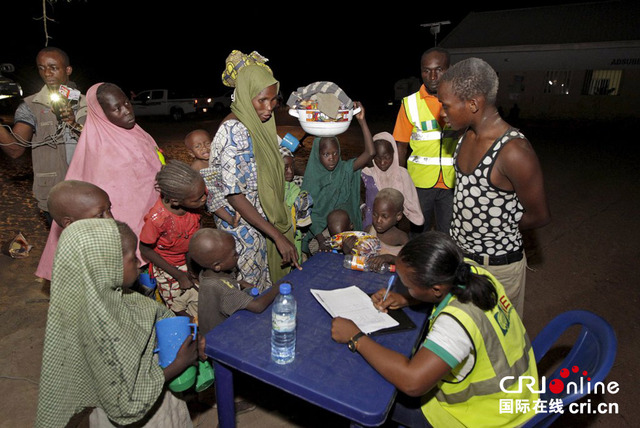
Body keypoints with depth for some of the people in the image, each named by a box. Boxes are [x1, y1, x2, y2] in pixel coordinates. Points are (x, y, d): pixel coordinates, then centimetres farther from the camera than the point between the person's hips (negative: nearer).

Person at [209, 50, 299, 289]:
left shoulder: (258, 122, 2)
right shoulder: (234, 131, -26)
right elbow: (234, 195, -27)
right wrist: (278, 235, -27)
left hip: (262, 218, 8)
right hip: (243, 227, -8)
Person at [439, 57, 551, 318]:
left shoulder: (514, 153, -27)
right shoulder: (468, 135, -2)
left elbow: (539, 216, -15)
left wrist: (497, 228, -3)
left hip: (497, 265, -7)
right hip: (459, 252, 7)